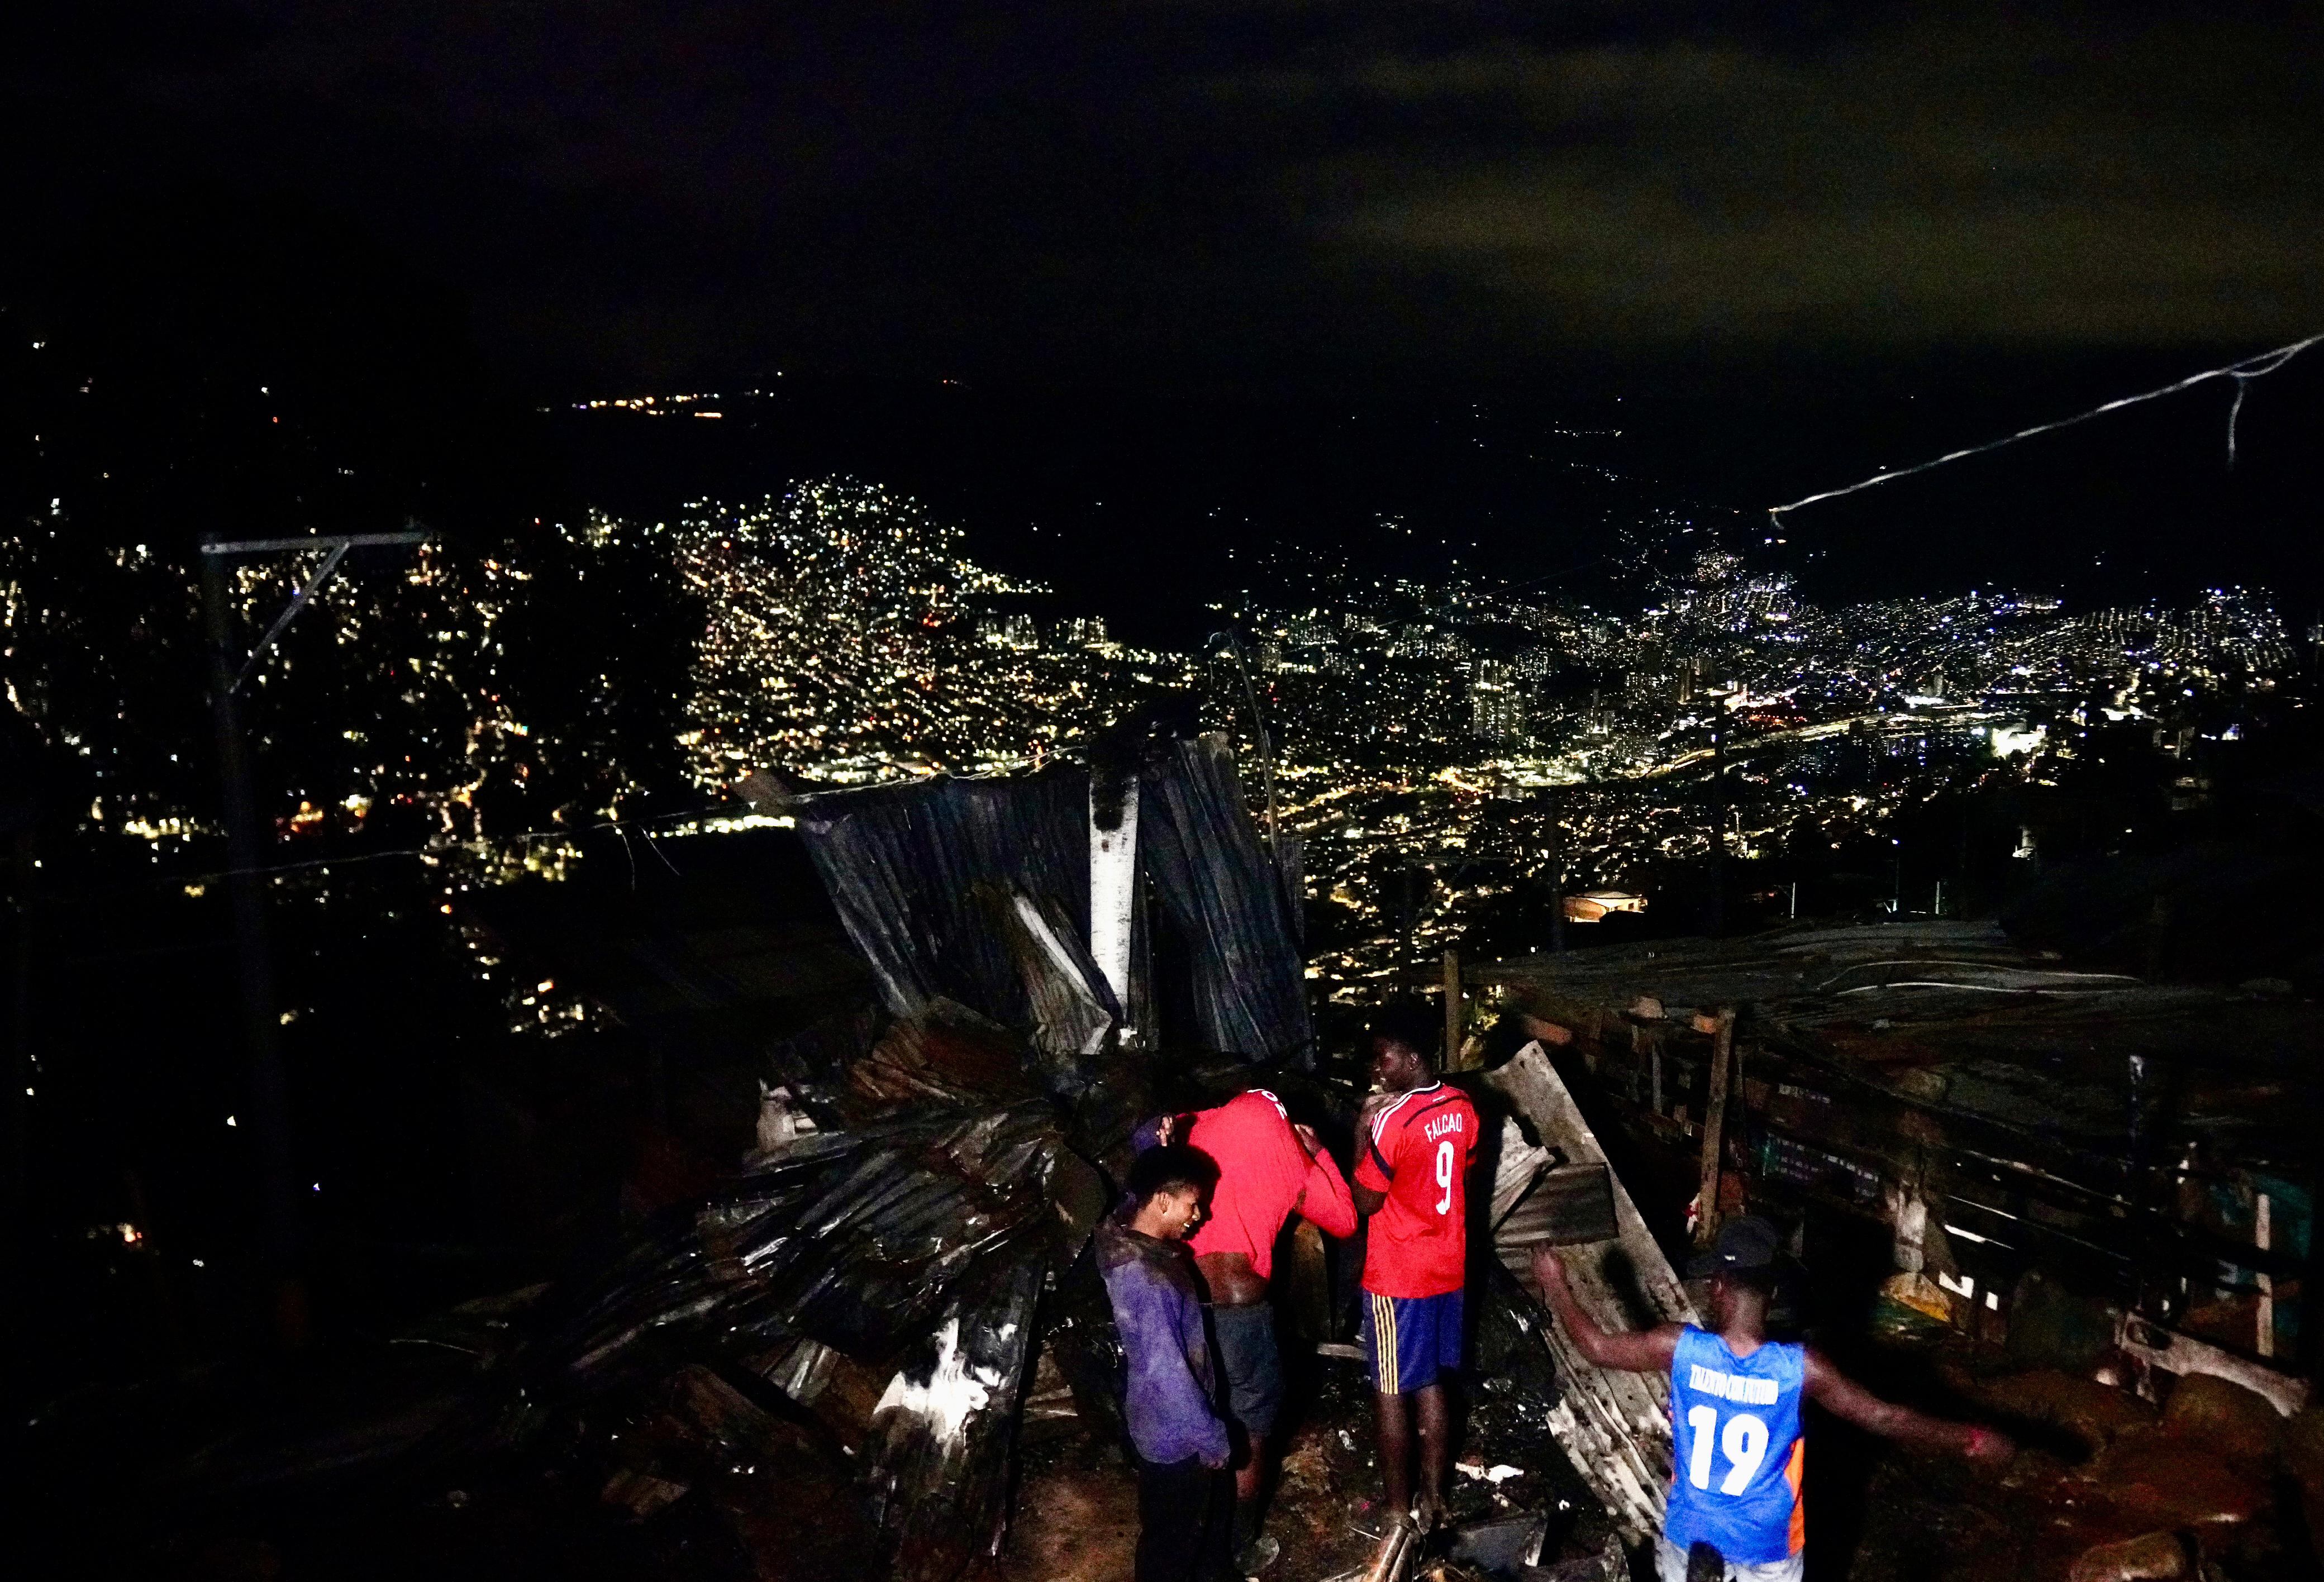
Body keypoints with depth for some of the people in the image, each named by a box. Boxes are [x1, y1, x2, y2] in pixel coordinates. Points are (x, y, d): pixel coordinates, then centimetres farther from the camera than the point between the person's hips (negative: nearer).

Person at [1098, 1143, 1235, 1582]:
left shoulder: (1134, 1233, -6)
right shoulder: (1145, 1280, -34)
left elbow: (1148, 1173, 16)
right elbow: (1166, 1372, -29)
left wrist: (1164, 1140, -3)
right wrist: (1211, 1437, -18)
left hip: (1180, 1421, 9)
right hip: (1174, 1432, -9)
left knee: (1213, 1507, 28)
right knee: (1173, 1537, 13)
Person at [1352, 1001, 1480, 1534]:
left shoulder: (1394, 1120, -23)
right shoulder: (1462, 1108, 0)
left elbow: (1364, 1202, -16)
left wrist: (1362, 1135, -11)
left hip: (1397, 1276, -7)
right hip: (1447, 1268, 7)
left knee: (1391, 1393, 6)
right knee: (1432, 1387, 16)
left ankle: (1398, 1510, 16)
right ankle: (1433, 1500, 24)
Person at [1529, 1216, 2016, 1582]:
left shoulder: (1681, 1349, -21)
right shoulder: (1800, 1369, -25)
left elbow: (1596, 1346, -7)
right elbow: (1883, 1417, -15)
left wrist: (1556, 1284, 9)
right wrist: (1971, 1440, -2)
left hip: (1691, 1539, 1)